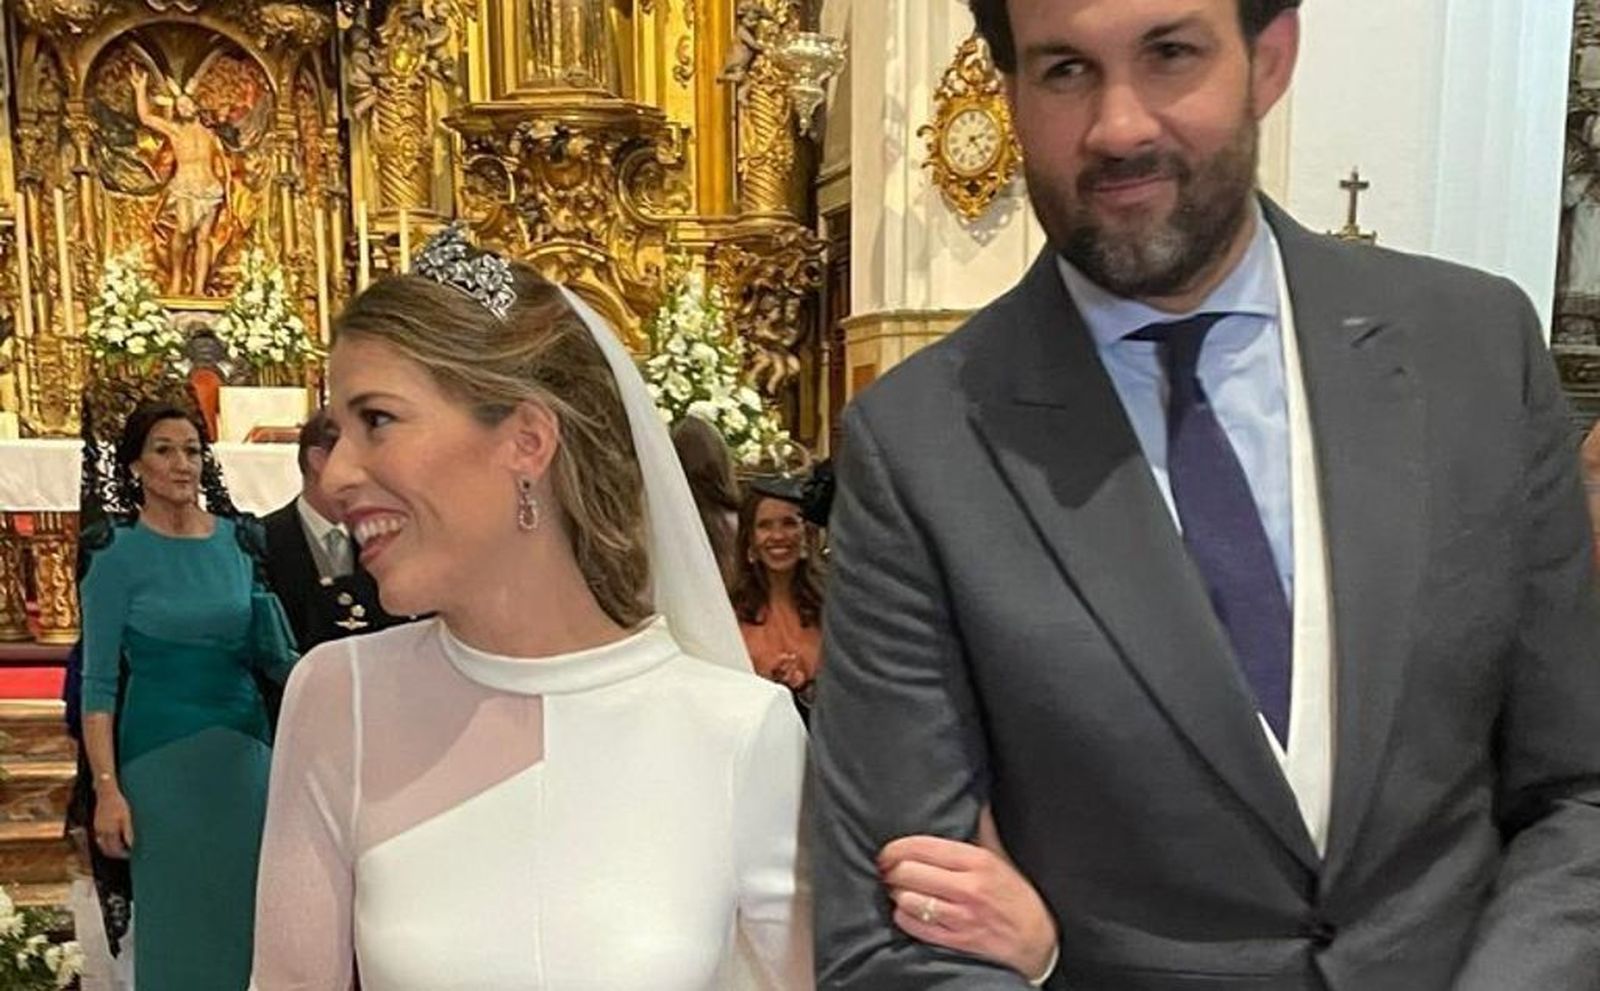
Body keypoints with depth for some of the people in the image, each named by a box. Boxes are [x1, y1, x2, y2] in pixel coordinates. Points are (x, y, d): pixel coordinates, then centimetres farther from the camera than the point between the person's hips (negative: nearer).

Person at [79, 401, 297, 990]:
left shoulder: (238, 538, 4)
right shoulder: (118, 554, -5)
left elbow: (270, 654, 7)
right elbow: (98, 681, -6)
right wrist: (107, 787, -12)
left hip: (245, 742, 3)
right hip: (161, 752, -3)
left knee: (248, 907, 10)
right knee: (178, 914, 7)